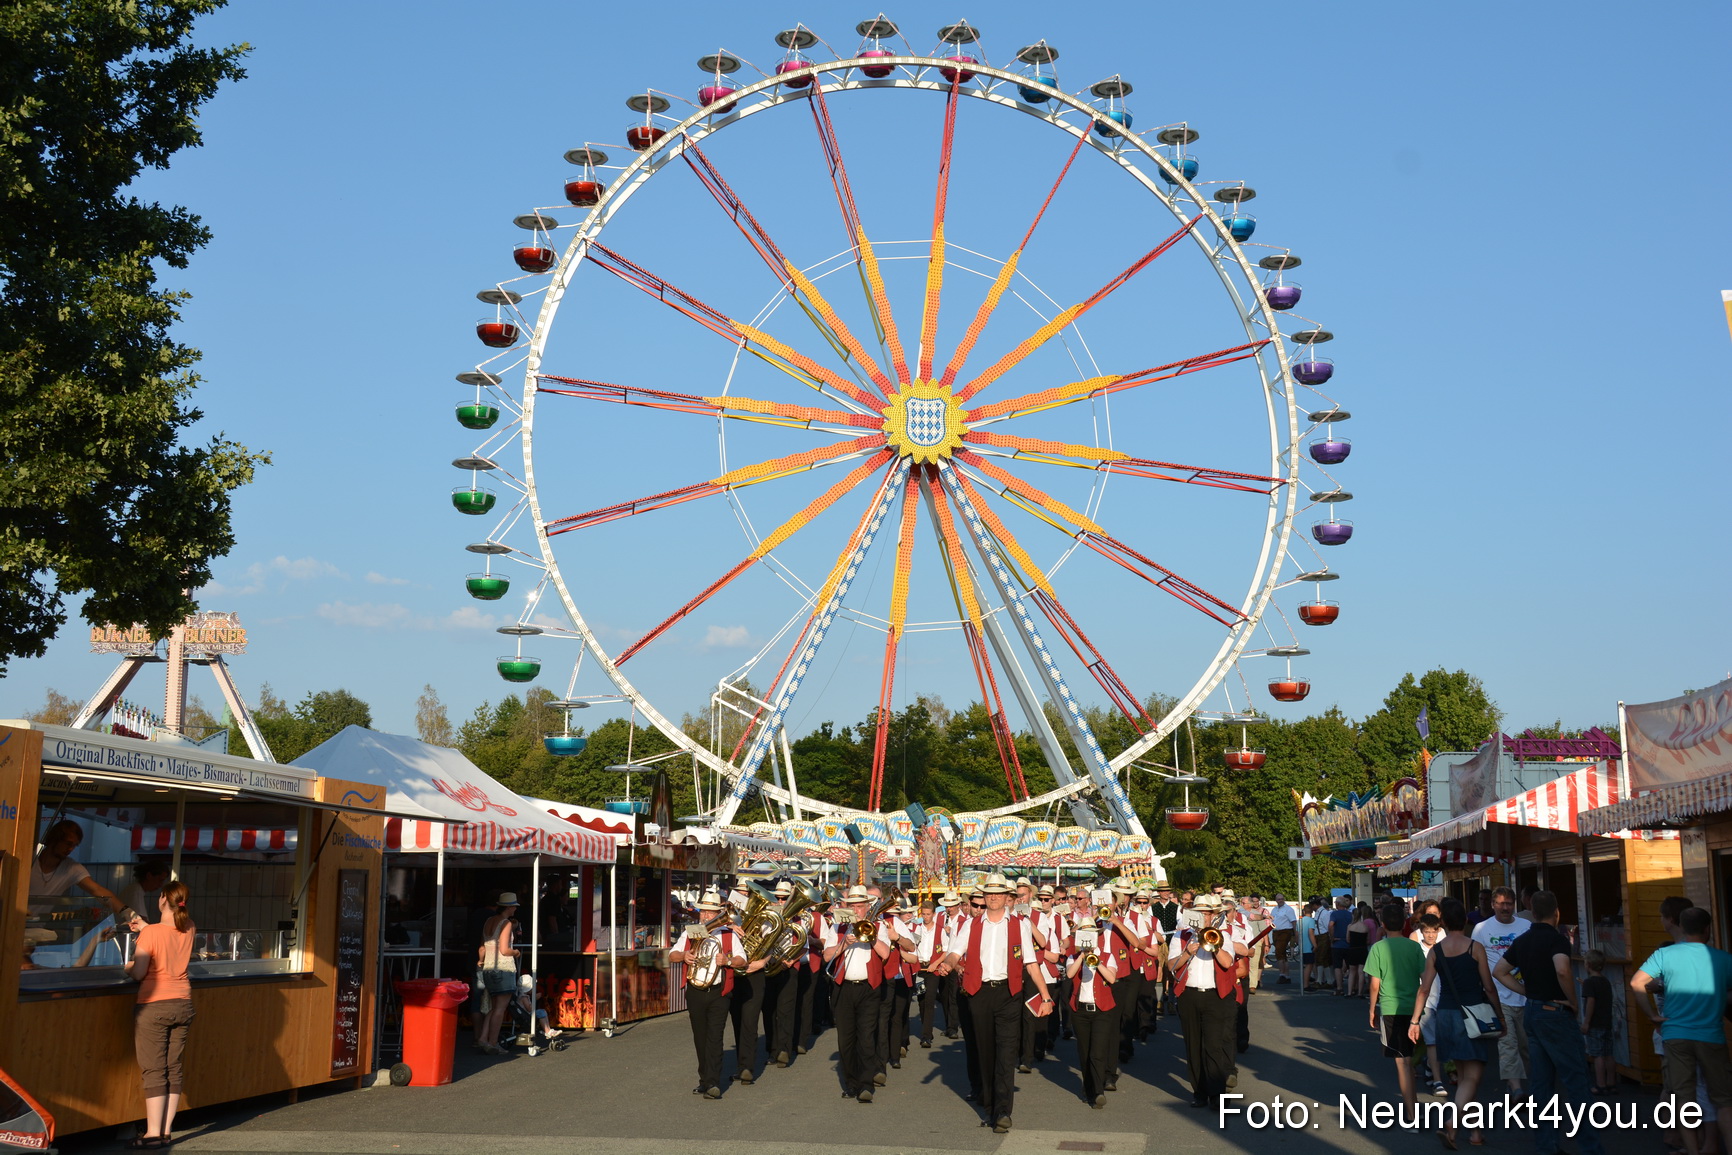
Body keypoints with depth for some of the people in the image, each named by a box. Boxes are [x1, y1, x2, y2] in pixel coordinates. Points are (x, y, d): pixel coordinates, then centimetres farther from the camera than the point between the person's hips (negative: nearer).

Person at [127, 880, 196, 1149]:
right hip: (182, 1004, 5)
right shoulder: (188, 930, 4)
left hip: (154, 1006, -5)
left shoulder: (151, 933, -14)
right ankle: (167, 1131, 12)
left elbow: (138, 974, -16)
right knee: (173, 1070, 9)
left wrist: (128, 966, 4)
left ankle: (153, 1134, -2)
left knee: (154, 1072, -2)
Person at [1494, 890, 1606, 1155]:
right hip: (1556, 1013, -7)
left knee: (1543, 1081, 10)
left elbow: (1499, 972, 15)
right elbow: (1562, 971, -31)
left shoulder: (1522, 941, 9)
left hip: (1532, 1012, 7)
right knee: (1576, 1079, -3)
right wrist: (1573, 1003, -16)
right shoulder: (1557, 938, -14)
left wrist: (1527, 992, 9)